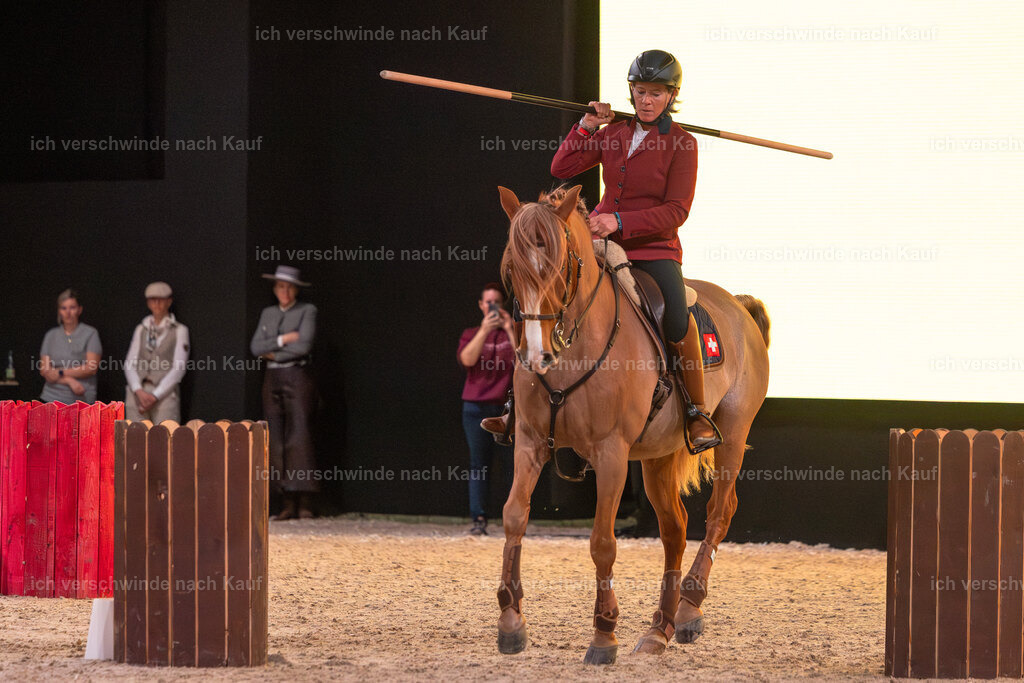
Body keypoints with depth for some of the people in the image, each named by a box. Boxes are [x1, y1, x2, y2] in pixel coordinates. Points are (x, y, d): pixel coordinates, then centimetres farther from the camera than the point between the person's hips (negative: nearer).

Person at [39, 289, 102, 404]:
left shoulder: (90, 334, 2)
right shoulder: (51, 336, 11)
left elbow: (91, 368, -7)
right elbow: (44, 370, 3)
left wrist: (60, 373, -8)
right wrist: (69, 381, -12)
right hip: (52, 398, 2)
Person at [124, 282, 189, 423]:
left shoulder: (179, 330, 4)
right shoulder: (141, 330, 16)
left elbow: (179, 369, -4)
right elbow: (129, 364, 9)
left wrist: (155, 396, -10)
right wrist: (139, 391, -9)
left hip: (164, 394, -4)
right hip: (137, 394, 4)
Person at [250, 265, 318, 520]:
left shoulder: (307, 311, 0)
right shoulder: (268, 314, 15)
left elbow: (304, 346, -14)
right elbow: (256, 347, 3)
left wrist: (272, 353, -4)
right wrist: (283, 340, -10)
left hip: (297, 377, -5)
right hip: (273, 381, 5)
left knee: (300, 439, -14)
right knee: (277, 443, -1)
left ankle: (305, 504, -15)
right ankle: (287, 505, 0)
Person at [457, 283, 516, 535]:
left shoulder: (513, 333, 12)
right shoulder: (471, 334, 14)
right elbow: (467, 359, -6)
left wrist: (509, 329, -9)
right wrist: (485, 330, -15)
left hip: (507, 408, 0)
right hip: (476, 407, 0)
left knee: (511, 465, -1)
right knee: (478, 464, -4)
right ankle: (479, 519, -6)